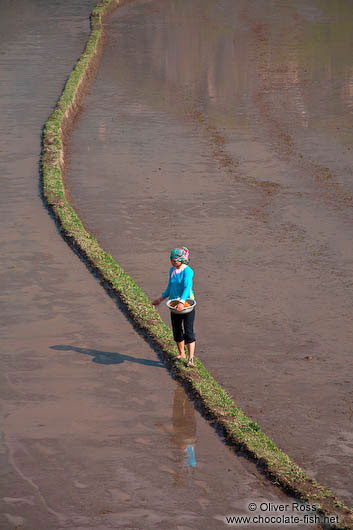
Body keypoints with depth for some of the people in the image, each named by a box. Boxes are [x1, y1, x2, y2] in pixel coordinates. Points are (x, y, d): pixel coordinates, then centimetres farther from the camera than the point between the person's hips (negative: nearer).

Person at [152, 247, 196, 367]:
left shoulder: (187, 271, -15)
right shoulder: (172, 270, 8)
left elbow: (187, 287, -28)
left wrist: (182, 302, -41)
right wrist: (161, 299, 23)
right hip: (174, 305, 7)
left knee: (188, 332, -11)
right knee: (177, 330, 14)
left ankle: (191, 359, -13)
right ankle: (181, 354, 30)